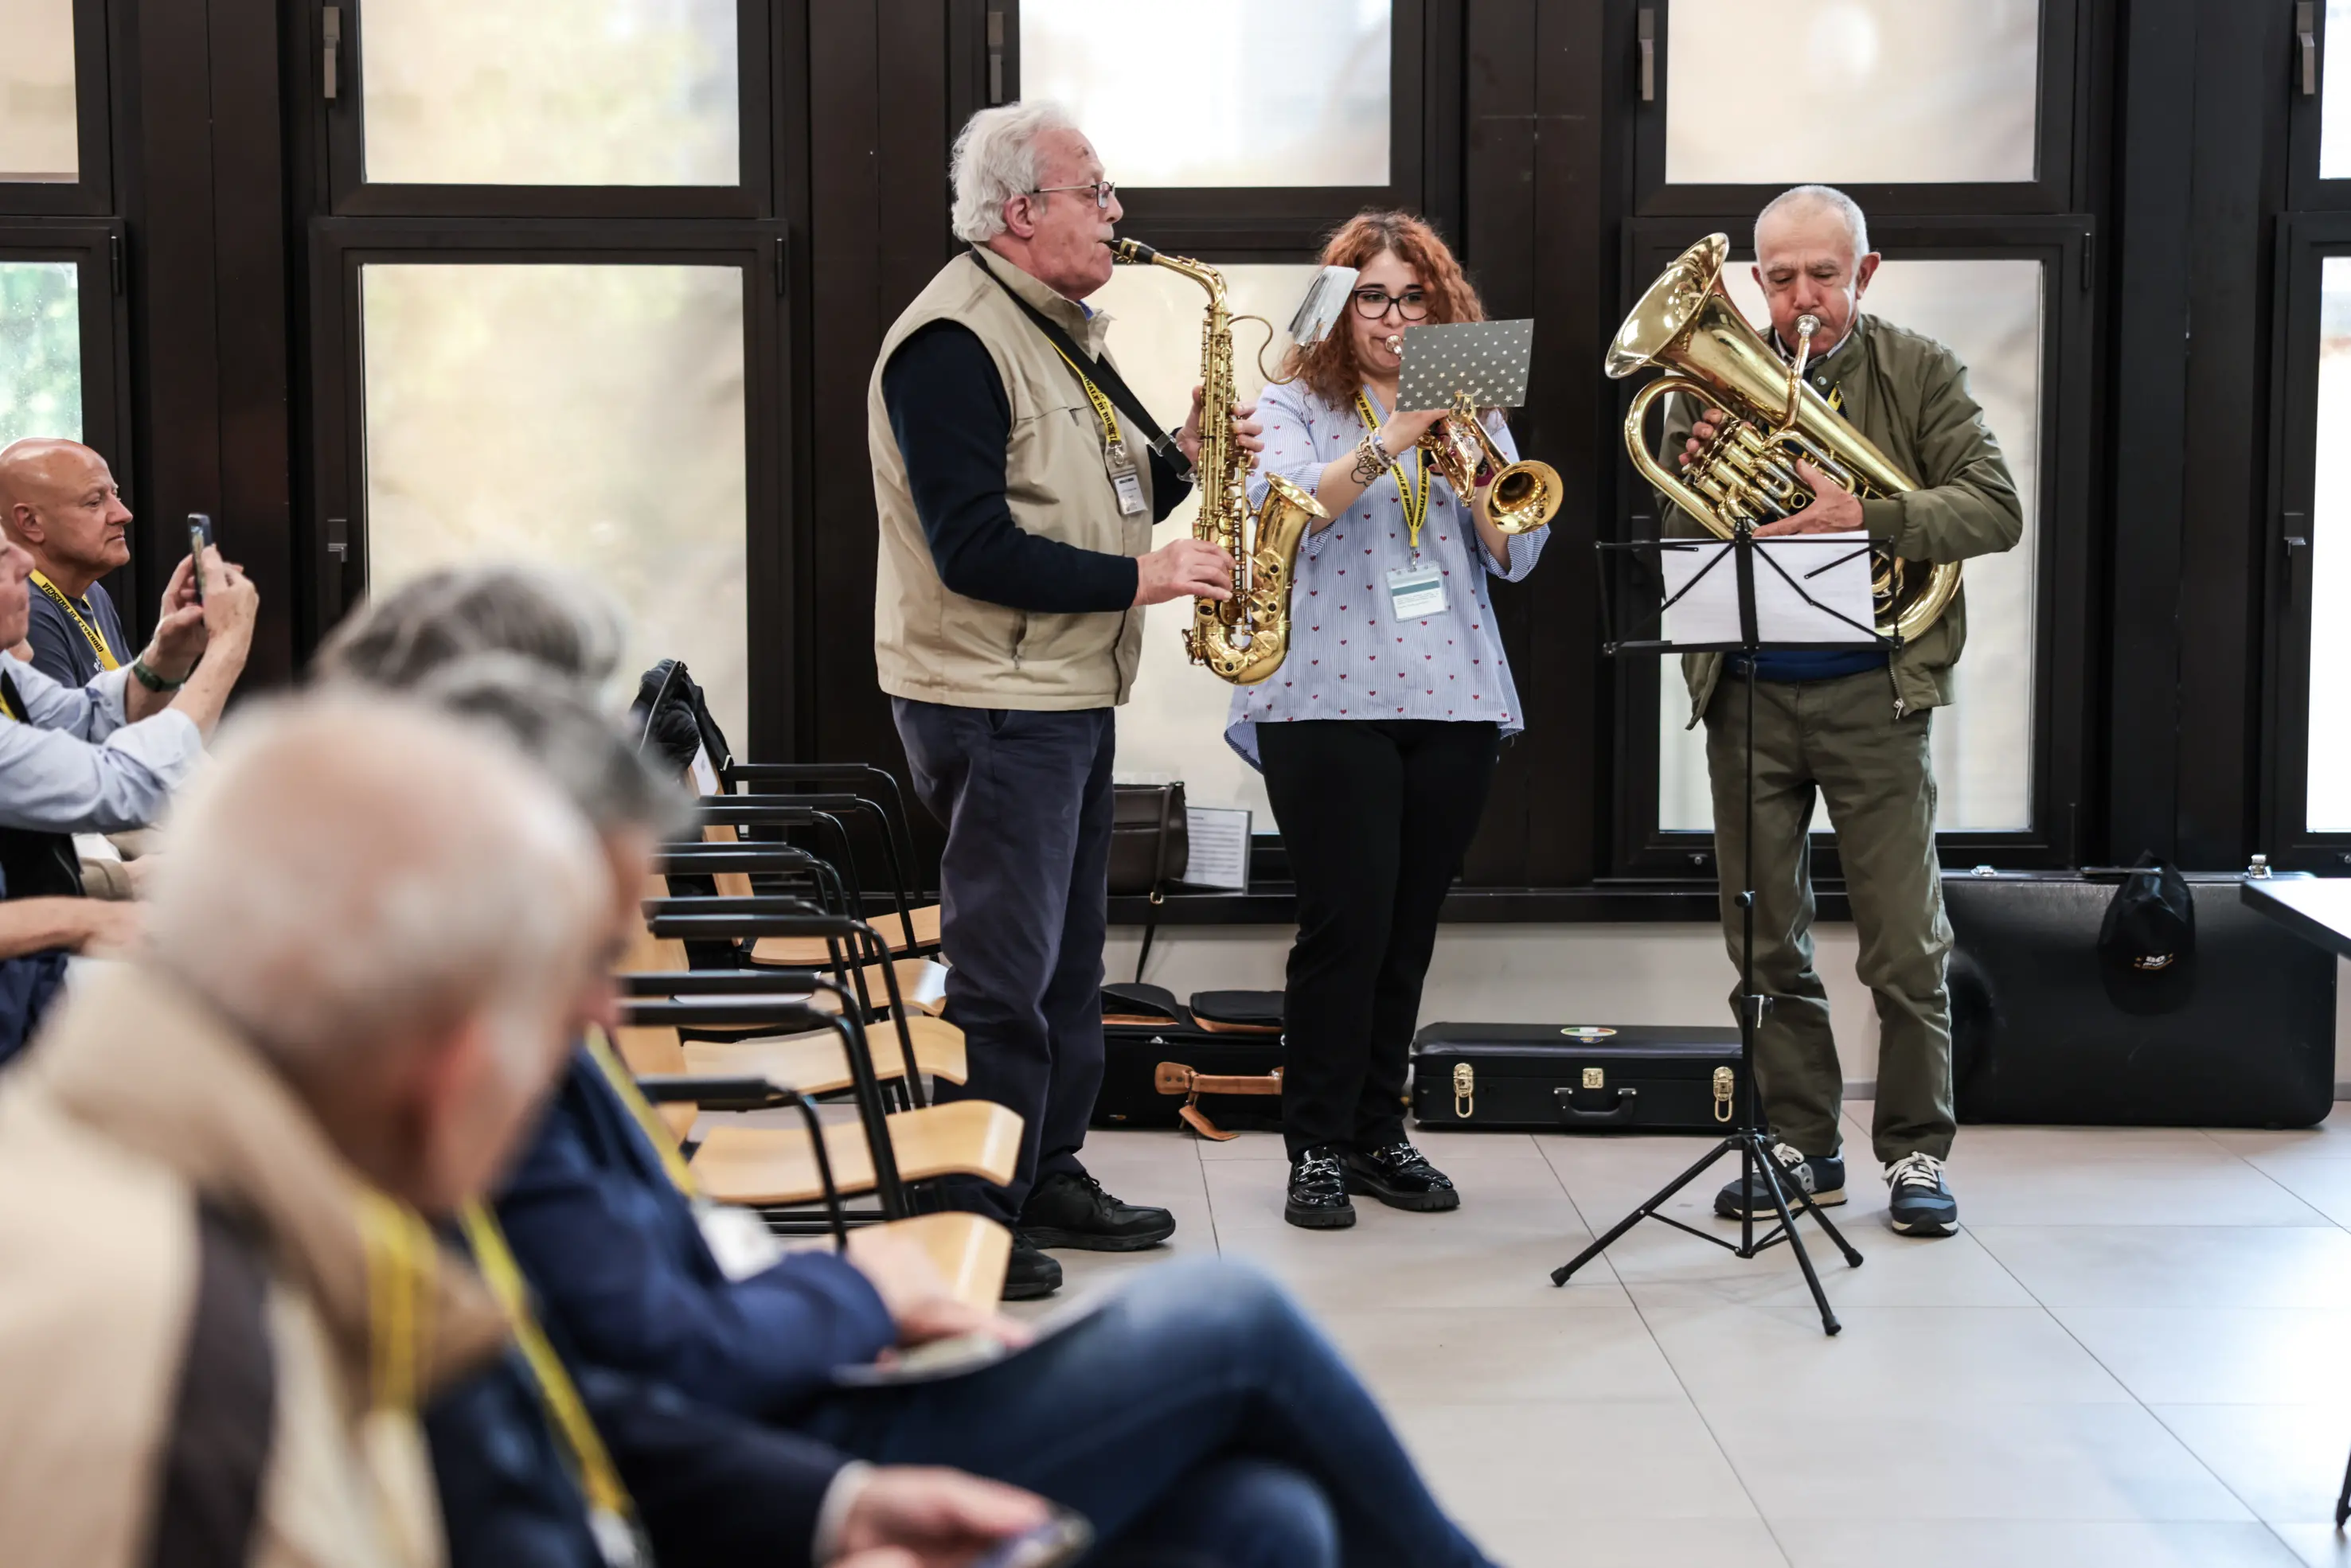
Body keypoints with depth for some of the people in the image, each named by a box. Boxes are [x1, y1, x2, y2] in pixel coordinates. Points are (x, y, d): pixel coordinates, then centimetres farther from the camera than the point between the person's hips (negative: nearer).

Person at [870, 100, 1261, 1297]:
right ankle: (973, 1223, 2)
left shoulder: (1058, 334, 16)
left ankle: (1050, 1179, 27)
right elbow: (974, 549, -22)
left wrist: (1180, 458, 3)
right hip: (992, 704, -10)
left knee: (1069, 957, 16)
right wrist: (1140, 580, -20)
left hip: (1070, 693, 10)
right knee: (1002, 973, -6)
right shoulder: (952, 342, -16)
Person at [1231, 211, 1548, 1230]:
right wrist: (1388, 442, -25)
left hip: (1455, 702, 4)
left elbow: (1516, 556, 3)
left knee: (1411, 927, 7)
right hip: (1329, 699, -4)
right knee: (1347, 923, -10)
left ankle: (1379, 1133, 18)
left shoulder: (1470, 411, 14)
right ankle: (1317, 1146, 0)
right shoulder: (1296, 408, 5)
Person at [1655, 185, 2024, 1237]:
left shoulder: (1920, 375, 2)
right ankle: (1798, 1144, 20)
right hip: (1746, 692, 3)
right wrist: (1693, 472, -13)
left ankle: (1916, 1150, 12)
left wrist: (1866, 513, -23)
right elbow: (1680, 550, 8)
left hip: (1872, 691, -2)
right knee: (1767, 942, 9)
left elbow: (1996, 511, -9)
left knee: (1905, 944, 0)